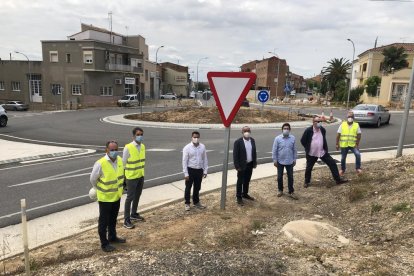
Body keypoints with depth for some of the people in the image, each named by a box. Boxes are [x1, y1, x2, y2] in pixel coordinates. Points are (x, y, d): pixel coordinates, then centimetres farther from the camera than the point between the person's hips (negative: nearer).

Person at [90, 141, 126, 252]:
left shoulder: (119, 160, -7)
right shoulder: (100, 164, -25)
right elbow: (93, 179, -10)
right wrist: (100, 190, 3)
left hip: (117, 196, 6)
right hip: (105, 197, -6)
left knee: (113, 219, 23)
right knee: (104, 221, 9)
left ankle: (112, 237, 42)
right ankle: (104, 243, 24)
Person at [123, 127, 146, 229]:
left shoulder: (143, 146, 2)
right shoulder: (128, 148, -18)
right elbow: (123, 163, -12)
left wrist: (143, 173, 14)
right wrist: (124, 177, -10)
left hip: (141, 176, 7)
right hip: (131, 177, -6)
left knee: (137, 196, 18)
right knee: (130, 198, 2)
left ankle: (134, 214, 36)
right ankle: (126, 220, 13)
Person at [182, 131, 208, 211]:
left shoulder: (202, 147, 0)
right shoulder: (187, 148, -10)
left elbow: (205, 159, 6)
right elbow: (184, 161, -10)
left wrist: (205, 171, 4)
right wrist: (186, 173, -12)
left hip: (199, 170, 3)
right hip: (190, 170, -3)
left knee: (197, 188, 17)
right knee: (188, 188, 8)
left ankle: (196, 202, 35)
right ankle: (187, 204, 25)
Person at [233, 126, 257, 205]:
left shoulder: (252, 140, 4)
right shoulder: (238, 142, -14)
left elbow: (254, 152, 11)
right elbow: (235, 155, -13)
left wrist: (255, 163, 8)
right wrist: (237, 166, -15)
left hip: (250, 164, 6)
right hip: (242, 165, -6)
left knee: (247, 181, 18)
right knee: (240, 181, 5)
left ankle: (245, 194, 35)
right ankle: (239, 197, 16)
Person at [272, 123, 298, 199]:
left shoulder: (293, 138, -4)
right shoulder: (277, 138, -10)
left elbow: (294, 150, 4)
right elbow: (274, 150, -6)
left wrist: (294, 159, 6)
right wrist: (274, 160, -6)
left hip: (289, 161, 1)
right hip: (280, 161, -1)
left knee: (290, 177, 8)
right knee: (279, 177, 11)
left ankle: (291, 192, 22)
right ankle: (280, 190, 31)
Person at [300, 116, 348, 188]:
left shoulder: (323, 130, 0)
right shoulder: (308, 130, -15)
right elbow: (302, 140, -6)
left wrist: (325, 148, 13)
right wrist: (308, 148, -3)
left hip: (322, 152, 4)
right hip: (311, 154, -4)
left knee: (332, 163, 1)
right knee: (308, 168, 7)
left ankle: (338, 179, 12)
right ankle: (307, 182, 27)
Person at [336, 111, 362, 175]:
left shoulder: (356, 125, -2)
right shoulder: (342, 125, -2)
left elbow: (359, 135, -1)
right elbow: (338, 135, 0)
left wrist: (357, 144, -7)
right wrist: (337, 144, -1)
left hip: (353, 144, 0)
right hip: (344, 145, 1)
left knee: (358, 154, -18)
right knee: (343, 158, 10)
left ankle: (358, 168, 0)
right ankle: (342, 169, 31)